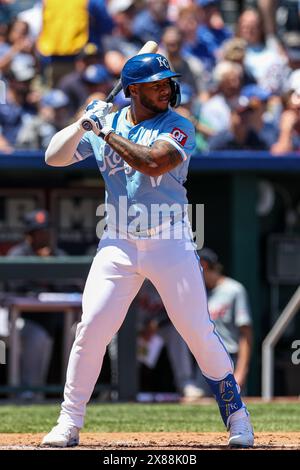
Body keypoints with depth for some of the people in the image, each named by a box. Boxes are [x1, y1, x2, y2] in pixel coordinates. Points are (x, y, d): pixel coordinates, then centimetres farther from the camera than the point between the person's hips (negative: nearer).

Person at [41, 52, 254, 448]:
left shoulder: (178, 127, -5)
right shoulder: (104, 123, 6)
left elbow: (153, 163, -23)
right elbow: (54, 157, 5)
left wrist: (106, 133, -17)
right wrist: (85, 125, -9)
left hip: (170, 242, -2)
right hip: (118, 244, 2)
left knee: (198, 331, -3)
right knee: (91, 328, -6)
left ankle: (235, 412, 12)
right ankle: (69, 423, 3)